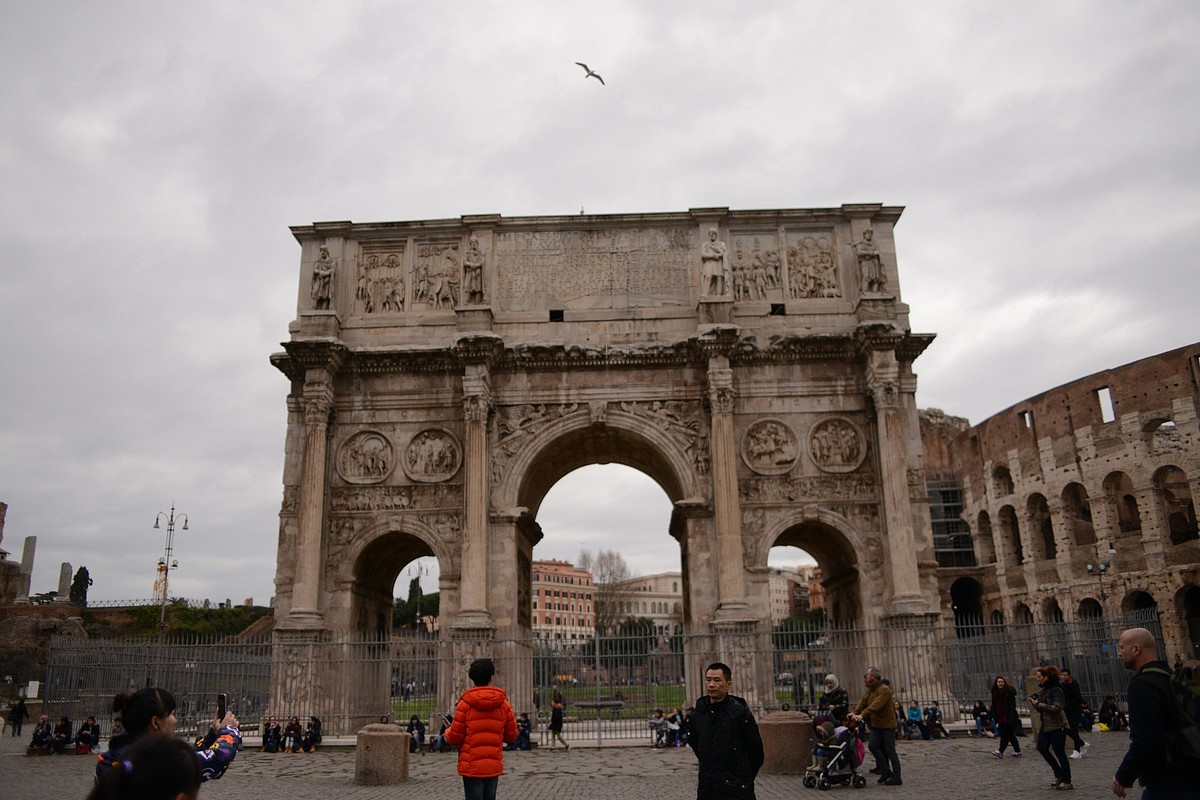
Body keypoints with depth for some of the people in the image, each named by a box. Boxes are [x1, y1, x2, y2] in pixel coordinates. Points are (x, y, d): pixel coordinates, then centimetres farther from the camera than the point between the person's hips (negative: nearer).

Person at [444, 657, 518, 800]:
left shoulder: (465, 703, -8)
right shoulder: (503, 703, 0)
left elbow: (455, 737, -8)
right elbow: (511, 735, 3)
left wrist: (447, 733, 15)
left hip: (471, 766, -3)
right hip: (494, 766, 3)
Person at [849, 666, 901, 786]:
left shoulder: (884, 690, -17)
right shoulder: (870, 690, 13)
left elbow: (876, 705, -30)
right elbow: (863, 702, 4)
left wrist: (862, 715, -39)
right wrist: (855, 712, -13)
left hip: (887, 724, -8)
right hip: (876, 724, 8)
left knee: (890, 750, -4)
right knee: (872, 745, -4)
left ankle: (896, 778, 3)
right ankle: (886, 770, 8)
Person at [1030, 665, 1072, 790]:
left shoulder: (1056, 691, -14)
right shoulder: (1042, 690, 12)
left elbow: (1056, 708, -24)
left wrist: (1039, 705, -21)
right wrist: (1034, 703, 0)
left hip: (1057, 726, -9)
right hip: (1045, 726, 9)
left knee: (1059, 753, -2)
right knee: (1041, 747, 4)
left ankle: (1067, 782, 8)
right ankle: (1059, 774, 18)